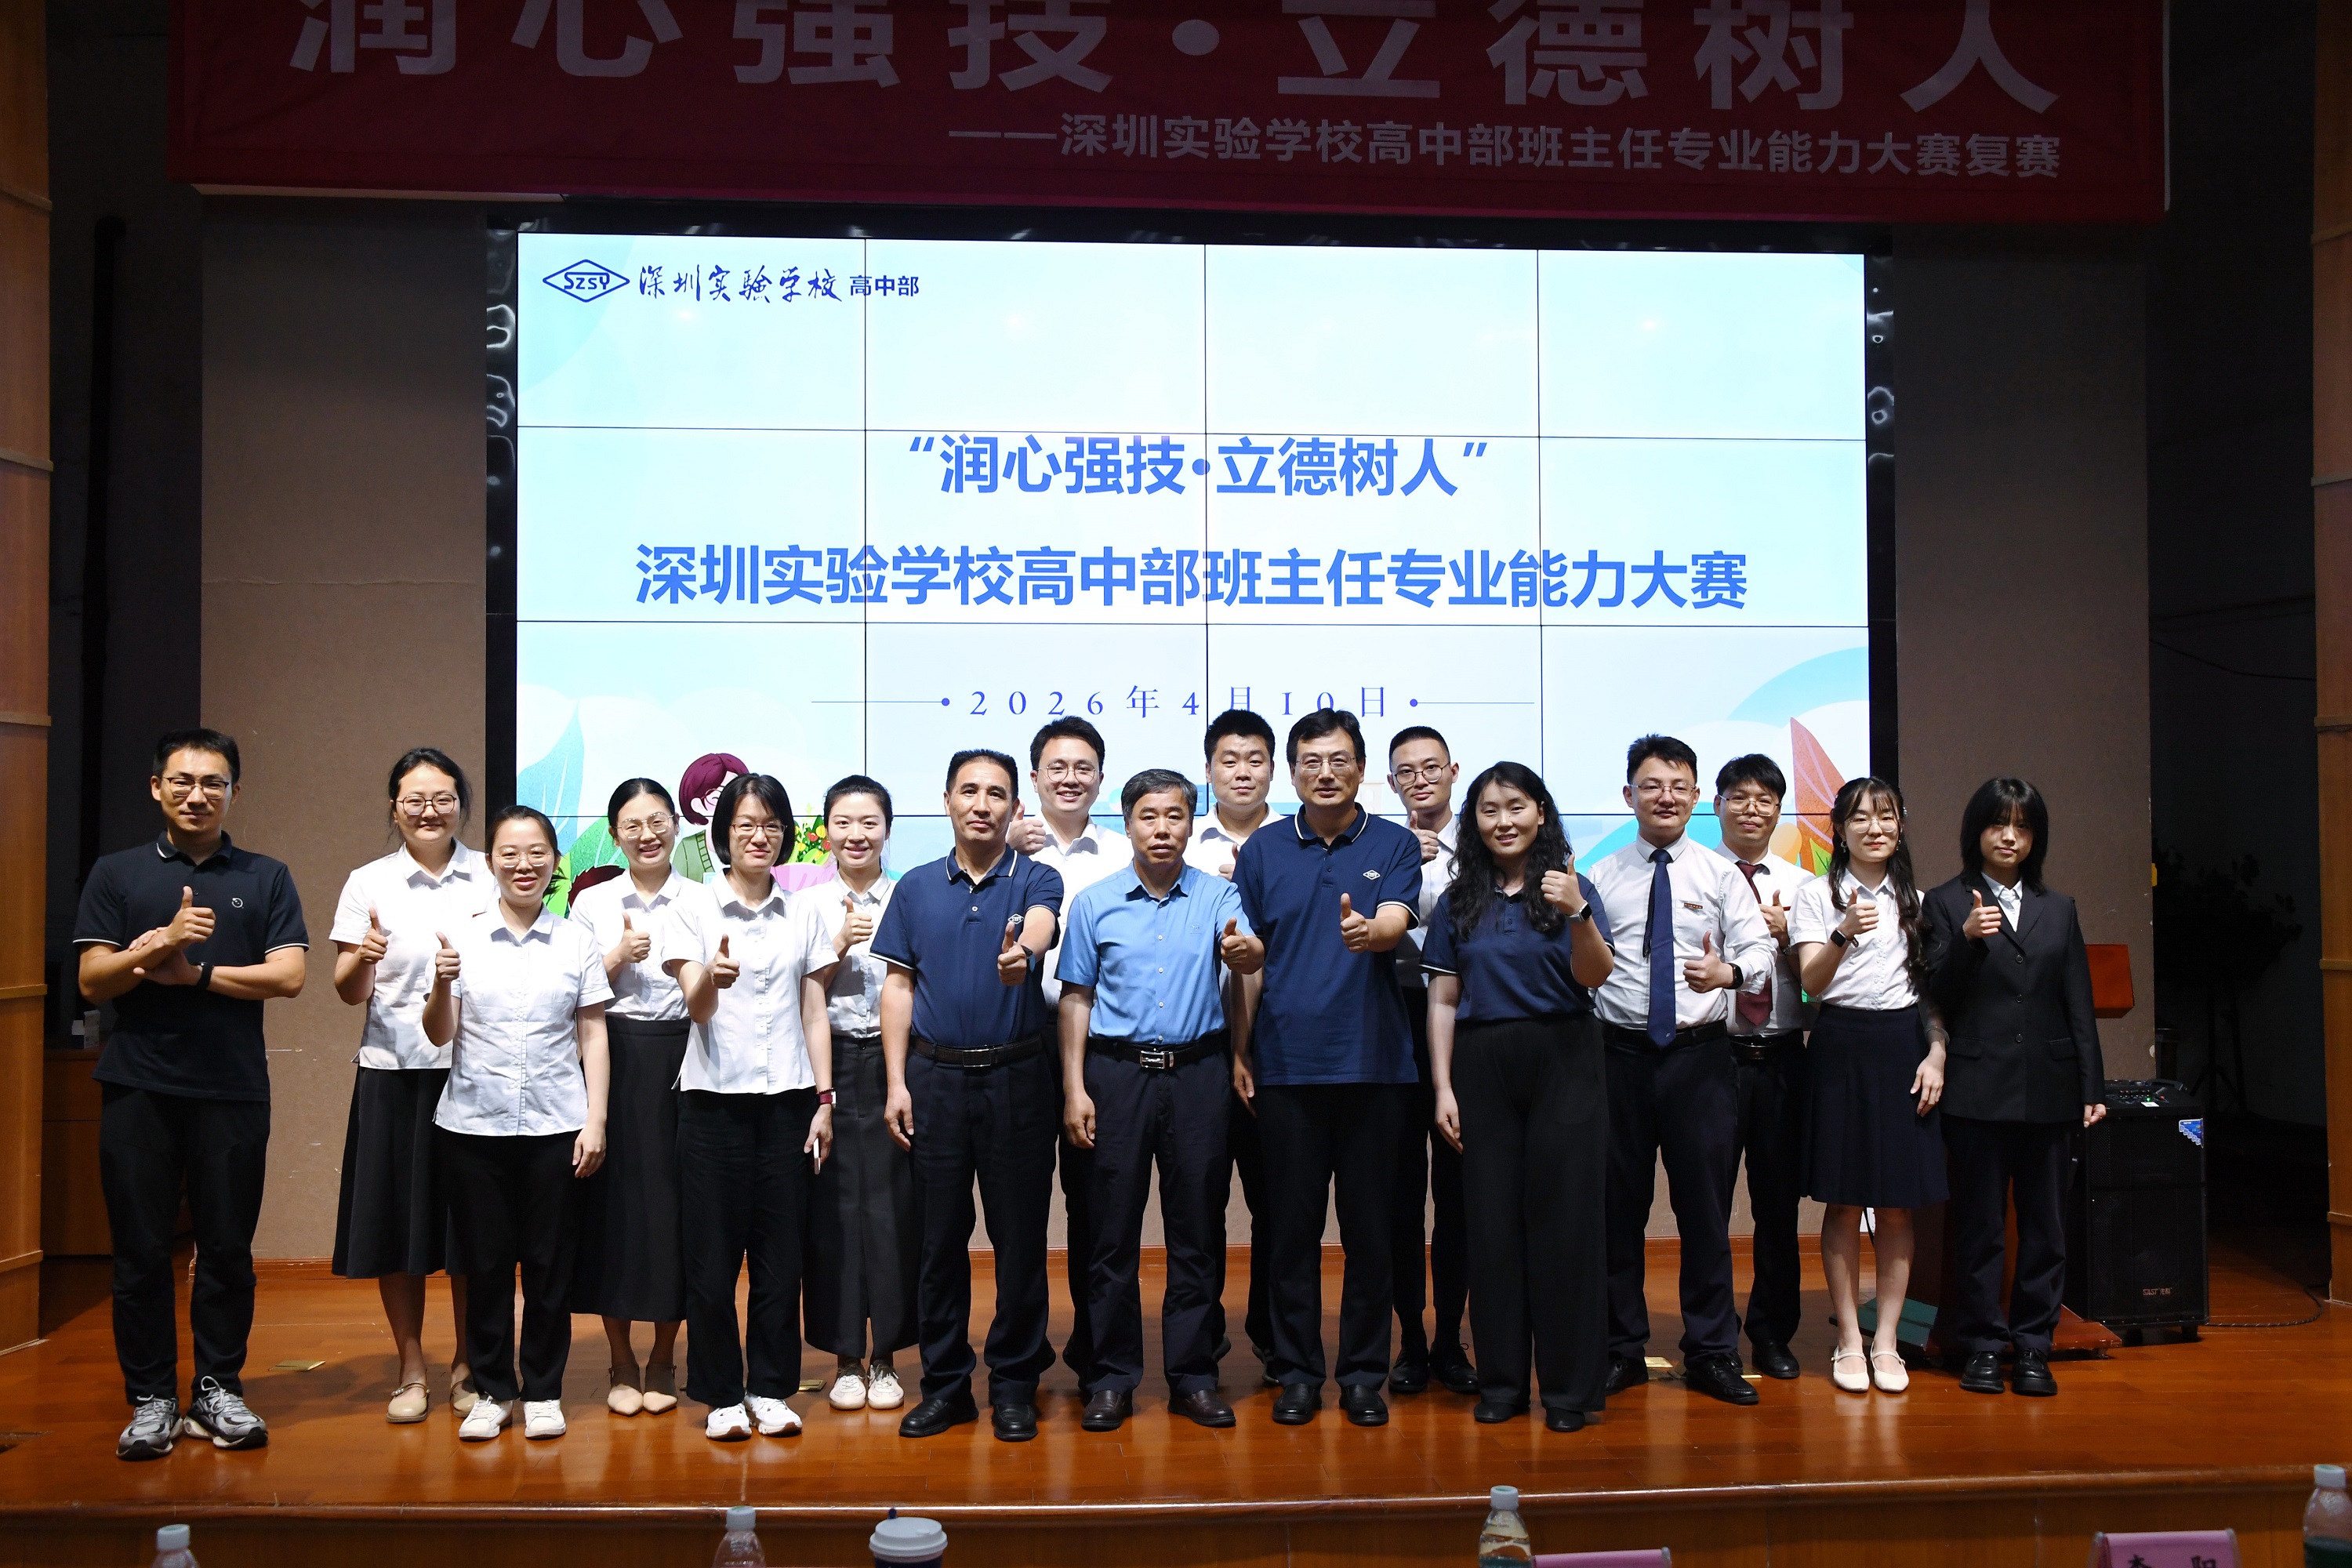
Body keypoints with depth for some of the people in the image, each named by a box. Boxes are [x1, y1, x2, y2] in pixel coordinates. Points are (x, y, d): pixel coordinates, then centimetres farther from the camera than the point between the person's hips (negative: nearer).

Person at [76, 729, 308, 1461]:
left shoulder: (265, 878, 8)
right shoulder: (117, 874, 9)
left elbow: (287, 976, -2)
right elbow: (92, 981, 0)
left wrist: (194, 972, -8)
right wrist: (163, 942, -15)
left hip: (233, 1090, 0)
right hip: (138, 1089, 0)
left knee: (227, 1249, 4)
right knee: (141, 1250, 4)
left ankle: (219, 1389, 16)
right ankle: (150, 1400, 14)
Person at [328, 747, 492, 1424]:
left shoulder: (491, 878, 6)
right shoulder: (369, 883, 4)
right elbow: (350, 992, 1)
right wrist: (363, 956, -20)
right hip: (394, 1070, 0)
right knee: (395, 1221, 4)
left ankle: (467, 1366, 22)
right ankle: (411, 1372, 19)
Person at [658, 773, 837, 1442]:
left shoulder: (803, 915, 10)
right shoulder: (694, 908, 1)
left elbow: (815, 1013, 11)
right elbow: (696, 1006, -9)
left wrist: (823, 1099, 4)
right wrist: (713, 977, -32)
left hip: (787, 1098, 2)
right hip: (714, 1097, -2)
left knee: (781, 1249, 4)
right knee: (713, 1250, 1)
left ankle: (771, 1388, 16)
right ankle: (721, 1394, 13)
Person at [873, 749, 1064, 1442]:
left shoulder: (1036, 879, 0)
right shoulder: (917, 887, 8)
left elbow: (1040, 925, -23)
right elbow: (898, 985, 7)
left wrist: (1022, 951, -48)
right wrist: (897, 1083, 0)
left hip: (1019, 1078, -2)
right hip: (937, 1076, 2)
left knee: (1020, 1235, 3)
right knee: (940, 1234, 7)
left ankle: (1015, 1384, 16)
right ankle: (944, 1384, 18)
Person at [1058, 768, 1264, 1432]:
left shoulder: (1218, 897, 4)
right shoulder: (1095, 903, 5)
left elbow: (1248, 955, -14)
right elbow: (1076, 998, 7)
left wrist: (1244, 950, -40)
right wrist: (1075, 1090, 0)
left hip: (1197, 1072, 0)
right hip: (1116, 1073, 0)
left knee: (1198, 1228, 5)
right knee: (1111, 1227, 3)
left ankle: (1193, 1375, 15)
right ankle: (1111, 1377, 13)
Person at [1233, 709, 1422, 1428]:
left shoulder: (1394, 845, 5)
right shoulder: (1263, 850, 8)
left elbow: (1395, 924, -12)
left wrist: (1368, 931, -36)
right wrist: (1237, 1049, 3)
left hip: (1372, 1062, -1)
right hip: (1286, 1064, 1)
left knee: (1370, 1225, 5)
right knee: (1292, 1226, 5)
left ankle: (1364, 1373, 16)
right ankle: (1296, 1372, 16)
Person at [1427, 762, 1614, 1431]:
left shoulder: (1569, 887, 2)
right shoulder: (1458, 901, 9)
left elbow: (1594, 976, -11)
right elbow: (1443, 999, 8)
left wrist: (1576, 913, -28)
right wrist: (1443, 1087, 0)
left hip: (1563, 1063, -2)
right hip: (1483, 1067, 2)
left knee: (1563, 1216, -1)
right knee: (1491, 1221, 4)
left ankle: (1570, 1385, 8)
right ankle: (1500, 1381, 14)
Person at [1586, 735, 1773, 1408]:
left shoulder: (1720, 874, 6)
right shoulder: (1600, 877, 7)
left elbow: (1759, 949, -3)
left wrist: (1728, 972, -25)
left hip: (1701, 1055, 0)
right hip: (1620, 1052, 1)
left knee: (1705, 1203, 3)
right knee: (1619, 1205, 6)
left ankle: (1711, 1352, 14)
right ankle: (1622, 1348, 19)